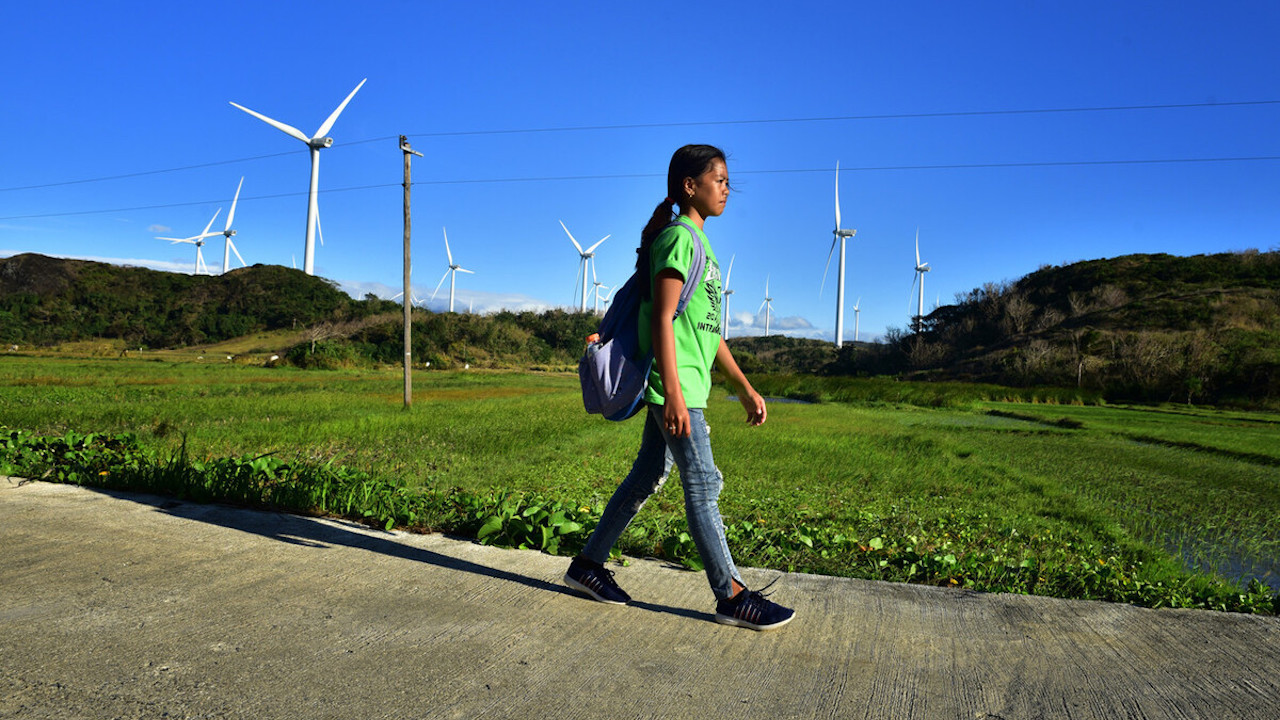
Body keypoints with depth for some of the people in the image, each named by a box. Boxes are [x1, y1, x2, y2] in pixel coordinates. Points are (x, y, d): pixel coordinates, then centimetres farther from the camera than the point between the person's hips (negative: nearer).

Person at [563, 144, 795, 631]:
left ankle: (588, 565, 24)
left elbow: (709, 329, 22)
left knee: (646, 478, 13)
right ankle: (731, 595, 7)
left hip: (686, 386, 10)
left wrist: (745, 388, 22)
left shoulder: (700, 243, 20)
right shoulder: (678, 237, -9)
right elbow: (662, 319, -17)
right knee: (702, 484, -3)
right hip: (675, 385, -10)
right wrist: (673, 392, -24)